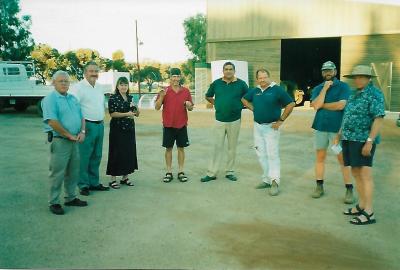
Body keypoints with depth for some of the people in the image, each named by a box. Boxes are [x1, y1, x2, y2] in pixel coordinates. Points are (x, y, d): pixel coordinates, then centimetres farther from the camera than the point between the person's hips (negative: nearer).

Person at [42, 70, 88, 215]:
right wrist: (69, 135, -16)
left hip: (74, 141, 8)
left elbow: (81, 117, 17)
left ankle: (71, 198, 28)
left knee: (73, 172, 14)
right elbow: (52, 122, -20)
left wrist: (82, 131, -1)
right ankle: (54, 203, 11)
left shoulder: (73, 98, 15)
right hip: (59, 141, -7)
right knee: (57, 173, -1)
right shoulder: (50, 99, -10)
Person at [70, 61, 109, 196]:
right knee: (84, 156, -4)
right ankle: (83, 185, 7)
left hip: (100, 125, 8)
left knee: (96, 156, 13)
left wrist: (101, 121, 16)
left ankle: (94, 182, 23)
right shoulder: (79, 87, -8)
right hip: (86, 125, -7)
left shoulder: (99, 88, 16)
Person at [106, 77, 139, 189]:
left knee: (129, 152, 8)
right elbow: (112, 113, -12)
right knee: (116, 153, -3)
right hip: (117, 129, -6)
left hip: (129, 129, 6)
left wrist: (135, 109, -7)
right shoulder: (113, 98, -3)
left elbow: (137, 113, 14)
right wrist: (126, 114, -20)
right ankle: (113, 179, 6)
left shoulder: (130, 98, 12)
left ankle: (124, 177, 20)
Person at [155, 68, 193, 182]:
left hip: (182, 125, 1)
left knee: (181, 148, 6)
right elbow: (157, 107, -3)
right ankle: (169, 173, 13)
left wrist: (189, 105, -13)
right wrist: (162, 96, -17)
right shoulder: (164, 91, 1)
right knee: (168, 148, 5)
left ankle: (181, 172, 15)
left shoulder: (186, 91, 4)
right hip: (168, 125, -1)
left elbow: (191, 108, 10)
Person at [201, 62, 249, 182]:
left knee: (232, 147, 8)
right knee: (217, 147, 1)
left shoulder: (241, 84, -1)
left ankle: (229, 172, 20)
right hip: (220, 120, 0)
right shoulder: (216, 83, 2)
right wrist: (217, 104, 7)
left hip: (234, 121, 0)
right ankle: (211, 173, 7)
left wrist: (239, 105, 2)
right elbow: (208, 96, 16)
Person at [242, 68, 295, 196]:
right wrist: (253, 109, 10)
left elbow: (291, 104, -10)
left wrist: (281, 120, -11)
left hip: (271, 127, -6)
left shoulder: (277, 90, -9)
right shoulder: (255, 91, 7)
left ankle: (274, 182, -6)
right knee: (261, 155, 10)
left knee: (272, 154, -9)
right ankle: (267, 179, 21)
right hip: (258, 126, 6)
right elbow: (244, 99, 25)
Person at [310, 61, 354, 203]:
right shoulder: (318, 89, 10)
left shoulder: (343, 87, 0)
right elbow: (316, 105, -7)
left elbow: (340, 105, -15)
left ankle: (349, 190, 6)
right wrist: (325, 88, -7)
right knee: (320, 157, 9)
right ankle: (319, 186, 20)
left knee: (342, 158, -2)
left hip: (337, 128, -4)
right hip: (320, 127, 4)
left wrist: (322, 105, -5)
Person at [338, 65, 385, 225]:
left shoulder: (374, 94, -9)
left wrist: (370, 141, -21)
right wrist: (340, 134, 20)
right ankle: (361, 206, 20)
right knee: (356, 173, 11)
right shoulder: (355, 95, 17)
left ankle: (369, 213, -6)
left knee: (364, 174, -9)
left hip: (363, 140, -8)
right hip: (349, 139, 8)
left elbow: (379, 119, -16)